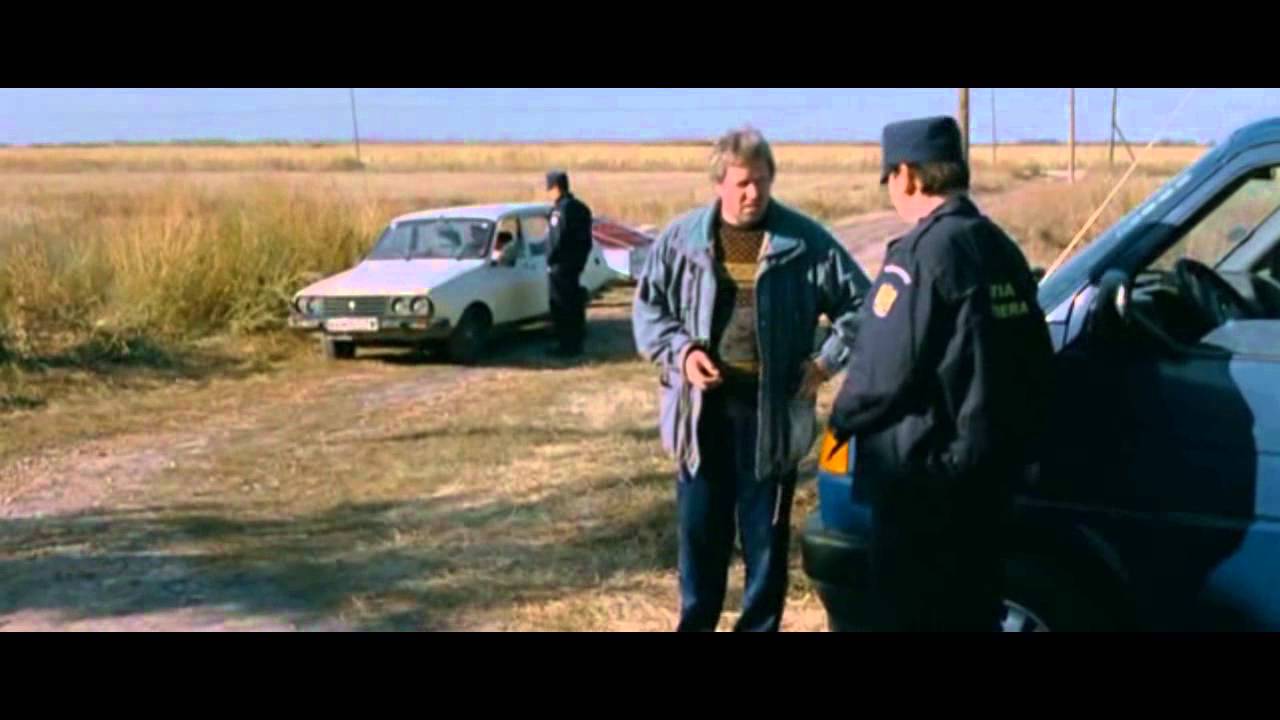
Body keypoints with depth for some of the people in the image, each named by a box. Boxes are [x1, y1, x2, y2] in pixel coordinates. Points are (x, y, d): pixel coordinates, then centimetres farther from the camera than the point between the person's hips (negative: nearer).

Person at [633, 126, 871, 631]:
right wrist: (680, 351, -7)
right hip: (703, 407, 1)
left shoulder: (806, 241, -2)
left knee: (767, 532, 9)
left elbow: (858, 302, 5)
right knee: (699, 527, 11)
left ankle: (760, 626, 24)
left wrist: (827, 361, -5)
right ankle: (696, 622, 27)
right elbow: (647, 307, 9)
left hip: (772, 408, -1)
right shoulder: (682, 237, 1)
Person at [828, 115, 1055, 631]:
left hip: (925, 472, -9)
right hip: (991, 463, 9)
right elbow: (1033, 359, 12)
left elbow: (884, 371, -22)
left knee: (911, 613, 2)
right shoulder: (1001, 247, 9)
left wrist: (843, 419, -3)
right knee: (972, 609, 19)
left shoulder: (922, 252, -17)